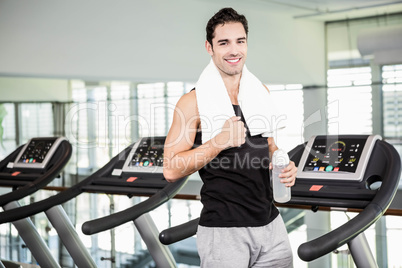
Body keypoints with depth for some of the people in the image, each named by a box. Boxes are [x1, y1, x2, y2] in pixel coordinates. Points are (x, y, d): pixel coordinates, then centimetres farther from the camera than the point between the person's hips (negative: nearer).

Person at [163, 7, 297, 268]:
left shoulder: (261, 93, 8)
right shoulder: (193, 102, -9)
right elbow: (171, 170, -13)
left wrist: (283, 166, 1)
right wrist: (219, 141, -22)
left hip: (271, 224, 5)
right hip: (223, 230, -5)